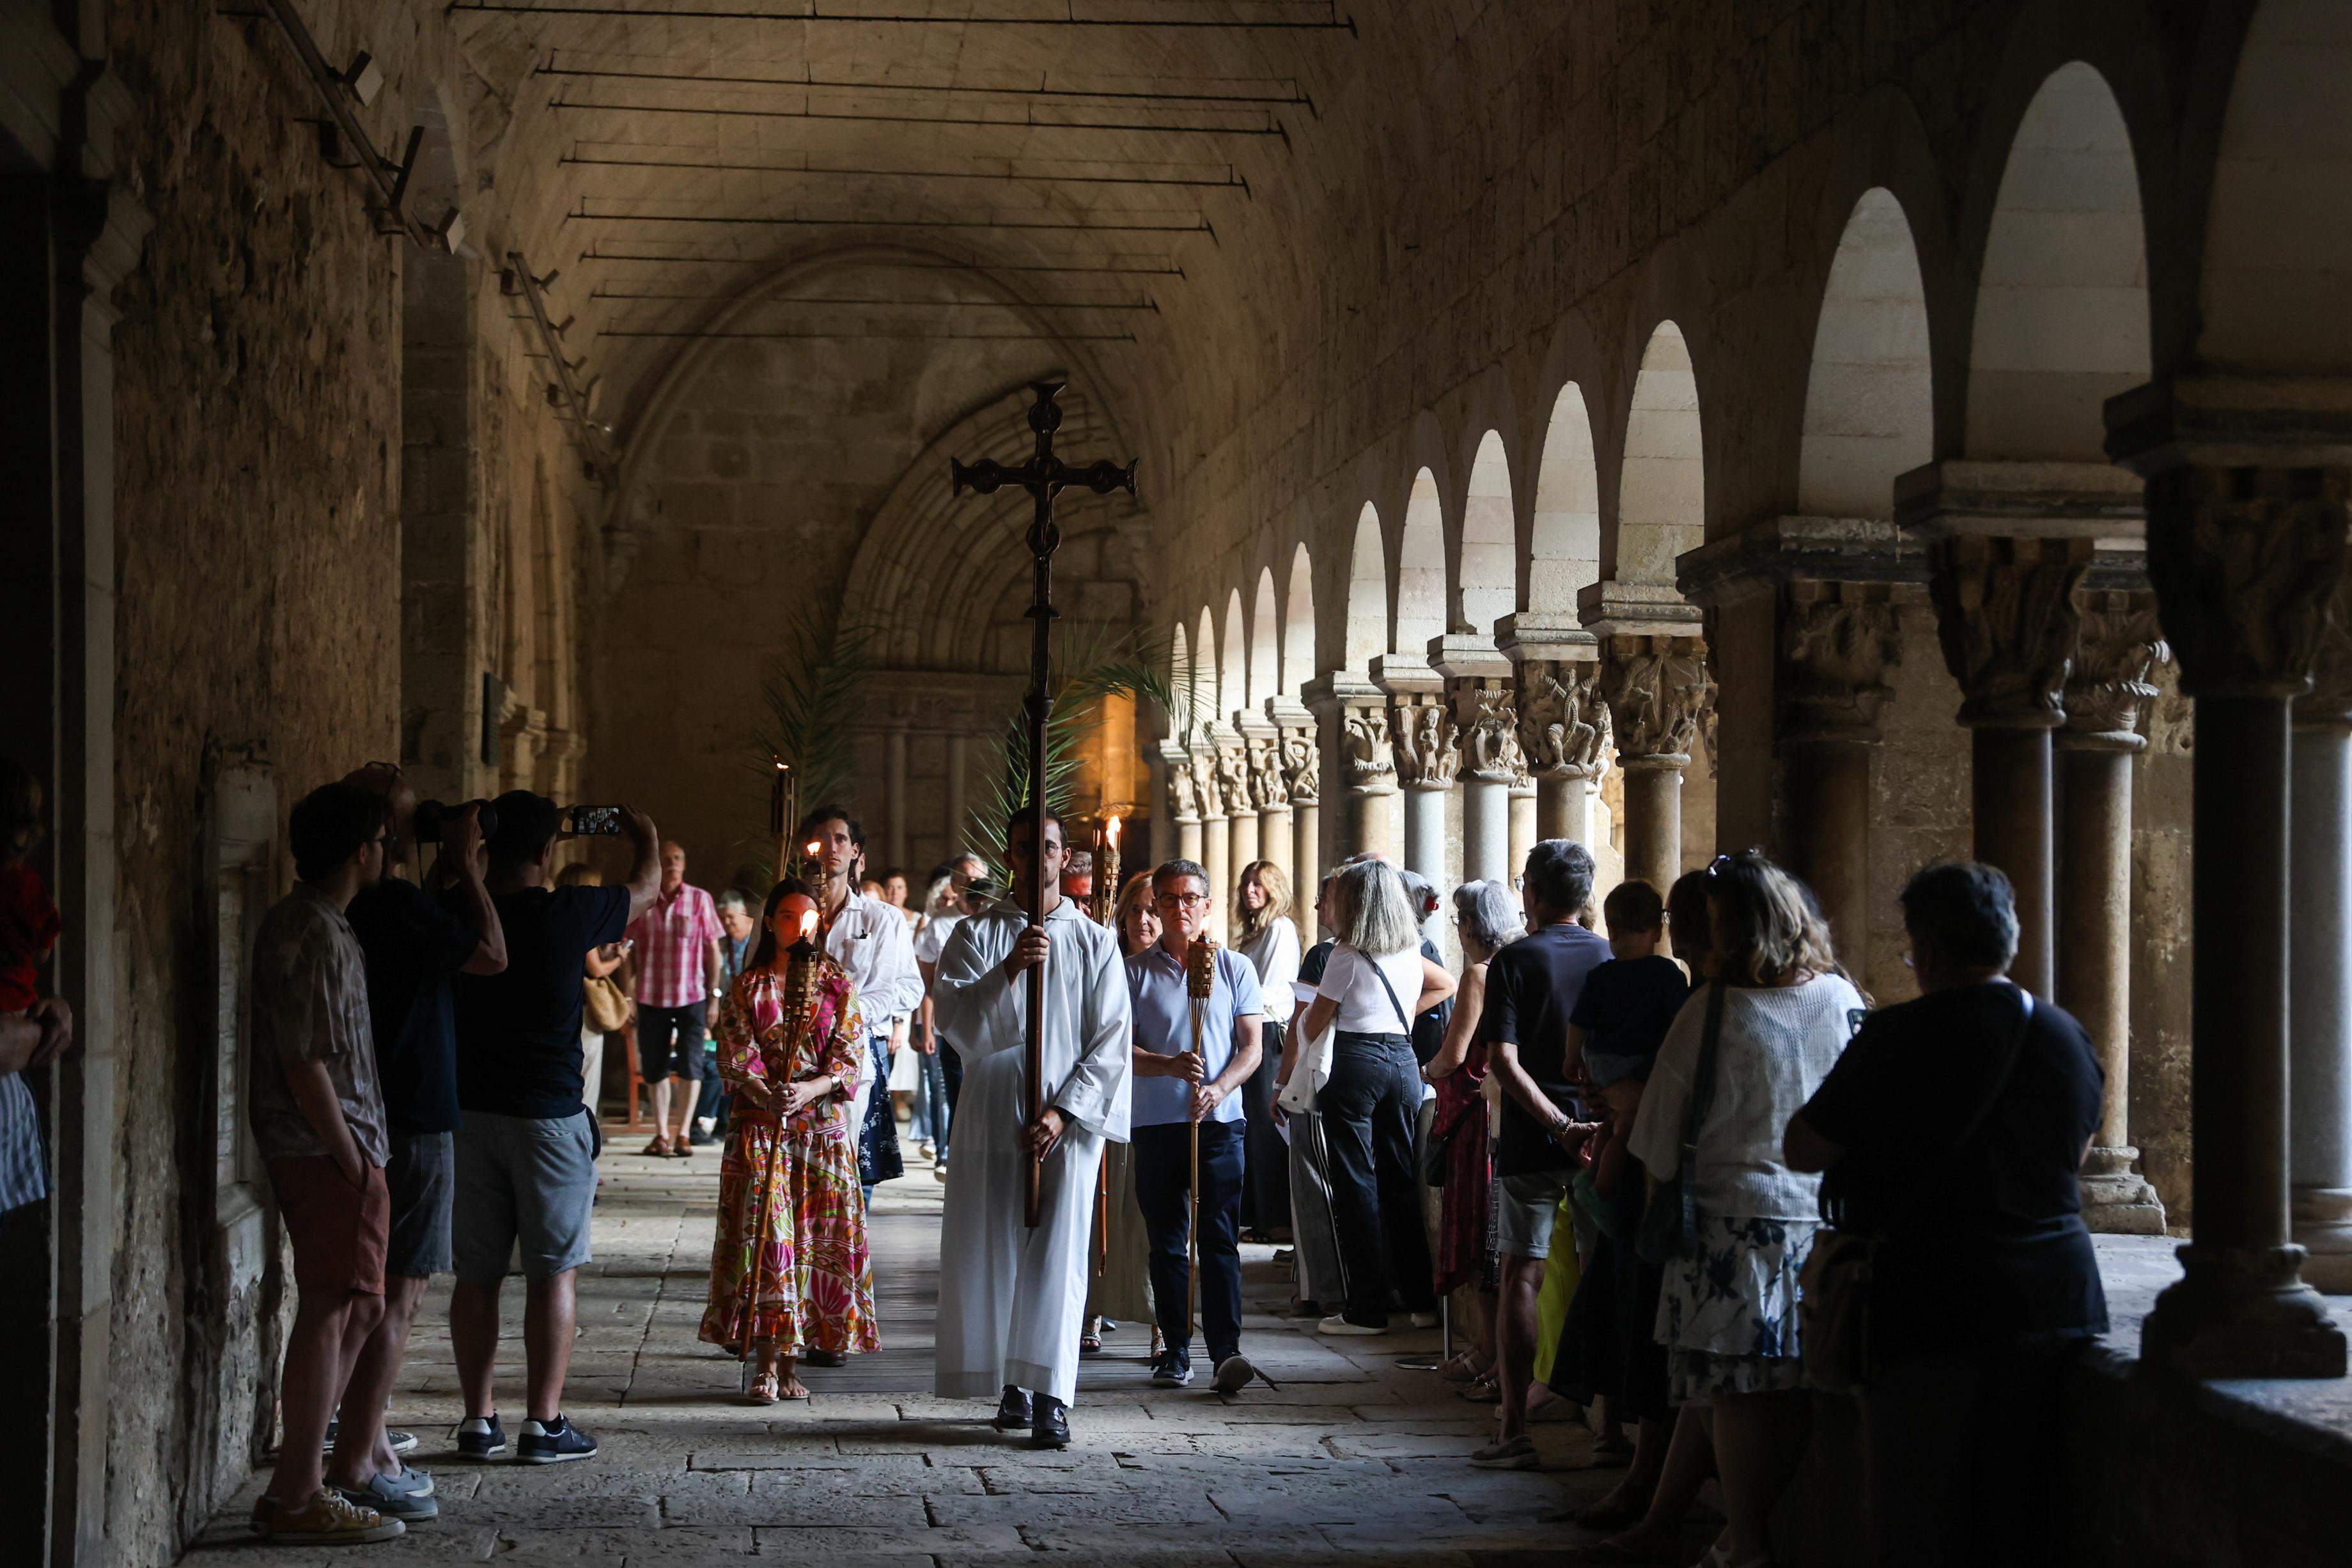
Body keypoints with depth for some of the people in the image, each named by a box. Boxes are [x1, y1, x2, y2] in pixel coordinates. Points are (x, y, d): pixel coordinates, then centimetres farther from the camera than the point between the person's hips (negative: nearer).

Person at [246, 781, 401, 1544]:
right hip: (326, 1148, -11)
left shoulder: (311, 923, 15)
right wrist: (350, 1159, -17)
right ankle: (300, 1499, 0)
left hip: (329, 1150, 11)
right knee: (329, 1311, -5)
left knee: (358, 1308, 16)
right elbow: (305, 1064, -21)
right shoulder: (312, 934, -17)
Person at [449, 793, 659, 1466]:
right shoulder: (564, 914, -10)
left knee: (476, 1274, 9)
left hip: (469, 1111, 4)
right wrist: (642, 835, 28)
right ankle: (543, 1423, 4)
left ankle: (478, 1420, 12)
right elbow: (646, 888, 9)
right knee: (551, 1273, 3)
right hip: (548, 1114, -4)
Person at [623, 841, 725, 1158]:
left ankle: (684, 1134, 1)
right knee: (655, 1068, 6)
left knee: (690, 1065, -5)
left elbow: (713, 950, 4)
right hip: (651, 997, 1)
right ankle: (661, 1134, 15)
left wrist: (713, 995, 0)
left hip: (691, 996, -1)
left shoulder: (699, 900, 1)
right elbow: (630, 951, 8)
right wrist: (628, 993, 2)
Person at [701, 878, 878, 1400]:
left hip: (822, 1126, 1)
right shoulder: (747, 987, 7)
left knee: (815, 1235, -2)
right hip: (759, 1127, -1)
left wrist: (809, 1090, -17)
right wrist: (768, 1097, -19)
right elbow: (736, 1057, -1)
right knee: (763, 1234, -7)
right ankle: (765, 1363, -5)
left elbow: (850, 1057, 0)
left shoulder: (838, 986, 8)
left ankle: (790, 1362, 4)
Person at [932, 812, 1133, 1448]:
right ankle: (1012, 1383, 14)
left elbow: (1111, 1039, 2)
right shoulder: (976, 935, 7)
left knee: (1058, 1253, -10)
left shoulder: (1094, 941, 7)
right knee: (991, 1253, 2)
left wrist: (1064, 1113, -9)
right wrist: (1010, 969, -21)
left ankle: (1051, 1397, -14)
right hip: (994, 1116, 1)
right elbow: (956, 1020, -6)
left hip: (1068, 1120, -1)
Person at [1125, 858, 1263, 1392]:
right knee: (1167, 1242, 5)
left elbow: (1251, 1048, 4)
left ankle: (1226, 1349, -10)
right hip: (1156, 1122, 1)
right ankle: (1175, 1351, 11)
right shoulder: (1136, 971, 5)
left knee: (1220, 1237, -6)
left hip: (1220, 1121, -1)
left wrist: (1218, 1088, -14)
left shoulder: (1234, 967, 7)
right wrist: (1170, 1066, -18)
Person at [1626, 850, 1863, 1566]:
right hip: (1824, 1225, 4)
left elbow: (1661, 1144, -5)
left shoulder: (1712, 1012, -12)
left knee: (1739, 1398, 2)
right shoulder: (1844, 1000, 1)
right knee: (1801, 1396, 10)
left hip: (1734, 1222, -4)